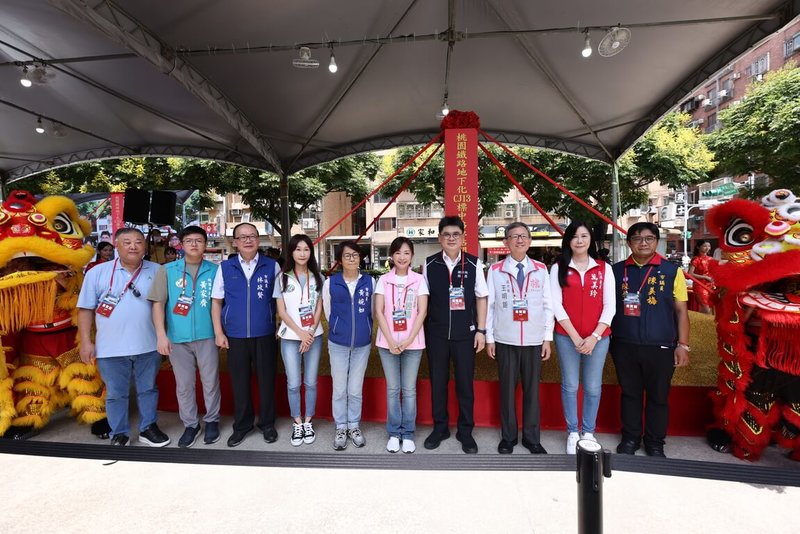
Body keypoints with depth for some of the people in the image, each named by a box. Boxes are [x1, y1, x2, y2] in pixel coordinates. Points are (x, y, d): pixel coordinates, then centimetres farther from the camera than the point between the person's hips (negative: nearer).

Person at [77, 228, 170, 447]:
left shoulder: (157, 271, 2)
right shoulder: (98, 272, -1)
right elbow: (86, 309, 1)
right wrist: (86, 342, -2)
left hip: (148, 346, 1)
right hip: (111, 348, -1)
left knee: (148, 389, 14)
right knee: (116, 393, 13)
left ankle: (148, 428, 30)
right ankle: (119, 433, 29)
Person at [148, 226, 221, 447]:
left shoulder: (214, 271, 1)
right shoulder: (167, 270, 2)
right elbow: (158, 304, -2)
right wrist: (161, 335, -11)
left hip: (207, 336, -1)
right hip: (177, 338, 1)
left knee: (210, 382, 9)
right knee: (184, 385, 12)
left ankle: (212, 421, 28)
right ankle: (190, 425, 29)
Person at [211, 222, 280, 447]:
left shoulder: (272, 266, 0)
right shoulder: (225, 267, 3)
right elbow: (216, 302, 6)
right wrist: (218, 333, 0)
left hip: (265, 334, -1)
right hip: (235, 335, 1)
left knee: (266, 379, 9)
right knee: (239, 382, 11)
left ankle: (267, 423, 27)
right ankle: (242, 425, 29)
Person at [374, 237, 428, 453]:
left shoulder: (419, 280, 1)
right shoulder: (383, 280, 3)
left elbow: (422, 312, -4)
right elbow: (379, 312, -2)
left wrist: (408, 340, -12)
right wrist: (391, 341, -11)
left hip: (413, 342, -1)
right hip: (388, 342, 1)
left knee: (409, 389, 7)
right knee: (392, 389, 9)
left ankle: (408, 434, 20)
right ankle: (394, 433, 22)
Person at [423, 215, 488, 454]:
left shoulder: (474, 264, -4)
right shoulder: (429, 264, -2)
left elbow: (481, 298, 2)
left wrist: (481, 330, -1)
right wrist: (420, 328, 2)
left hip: (465, 333, -1)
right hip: (436, 333, 1)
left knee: (465, 383, 9)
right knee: (437, 382, 13)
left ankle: (465, 431, 28)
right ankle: (440, 427, 31)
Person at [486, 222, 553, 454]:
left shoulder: (541, 269, 2)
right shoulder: (495, 270, -1)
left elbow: (548, 306, 5)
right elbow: (489, 305, 1)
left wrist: (548, 338, 2)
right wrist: (489, 338, 0)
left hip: (534, 340, 1)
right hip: (505, 340, -1)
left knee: (532, 389, 10)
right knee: (507, 389, 9)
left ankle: (532, 438, 26)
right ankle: (508, 437, 25)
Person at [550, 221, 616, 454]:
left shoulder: (604, 268, 4)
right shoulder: (558, 268, 2)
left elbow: (610, 306, 0)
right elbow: (556, 304, -4)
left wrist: (595, 336, -9)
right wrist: (575, 336, -10)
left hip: (598, 337, 1)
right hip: (566, 336, 0)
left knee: (593, 387, 9)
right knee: (570, 386, 8)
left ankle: (589, 431, 27)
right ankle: (572, 432, 24)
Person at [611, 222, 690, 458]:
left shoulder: (672, 270, 1)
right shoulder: (617, 270, 4)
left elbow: (681, 311, 2)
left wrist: (683, 345, -2)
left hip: (661, 348, -1)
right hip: (624, 346, 1)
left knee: (658, 397, 12)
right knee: (630, 394, 14)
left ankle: (655, 443, 29)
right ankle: (630, 438, 30)